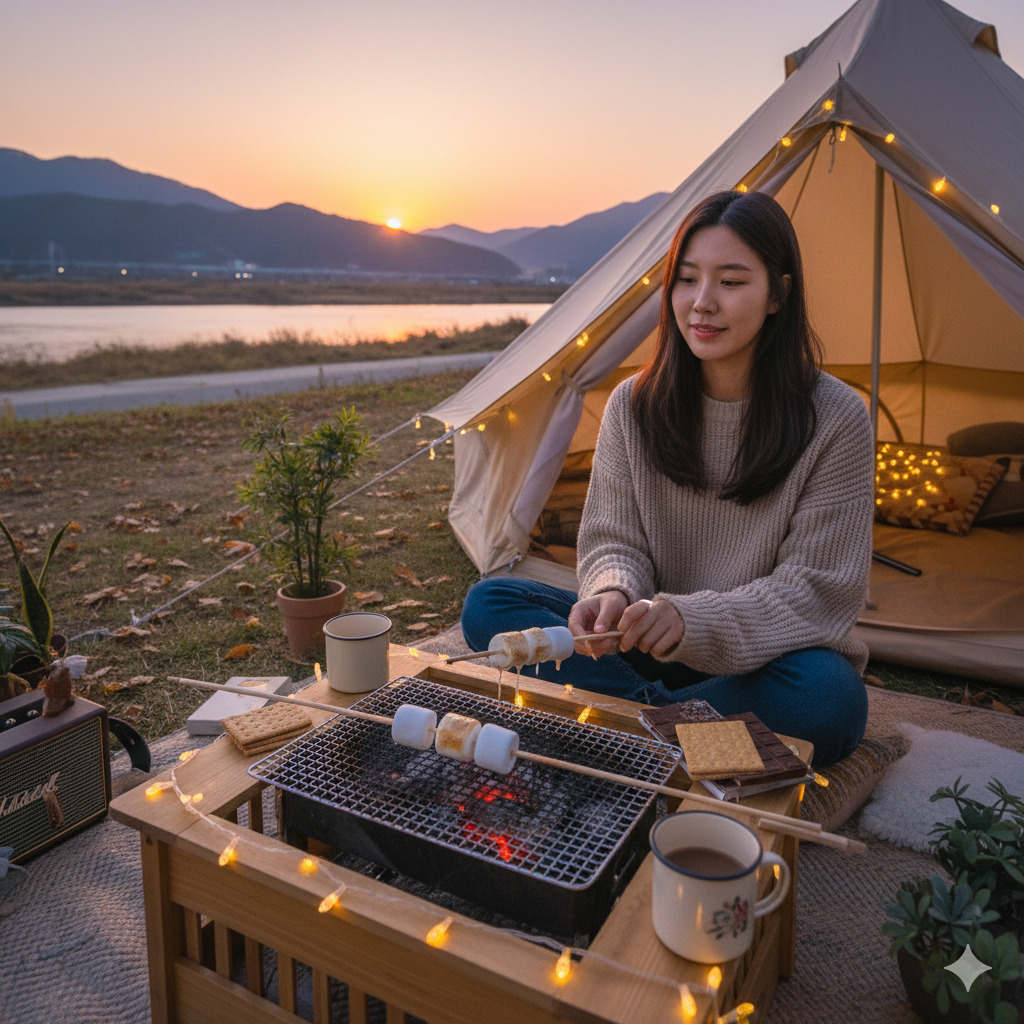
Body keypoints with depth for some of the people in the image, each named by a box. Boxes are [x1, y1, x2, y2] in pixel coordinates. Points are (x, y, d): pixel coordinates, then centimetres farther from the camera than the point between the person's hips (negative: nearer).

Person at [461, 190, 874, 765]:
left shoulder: (835, 420, -14)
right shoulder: (634, 406, -5)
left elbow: (816, 589, -14)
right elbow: (614, 541, -2)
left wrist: (694, 620, -30)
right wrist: (615, 596, -27)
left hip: (763, 660, -2)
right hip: (649, 648, 3)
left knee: (828, 700, -37)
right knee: (489, 604, -15)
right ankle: (672, 717, -20)